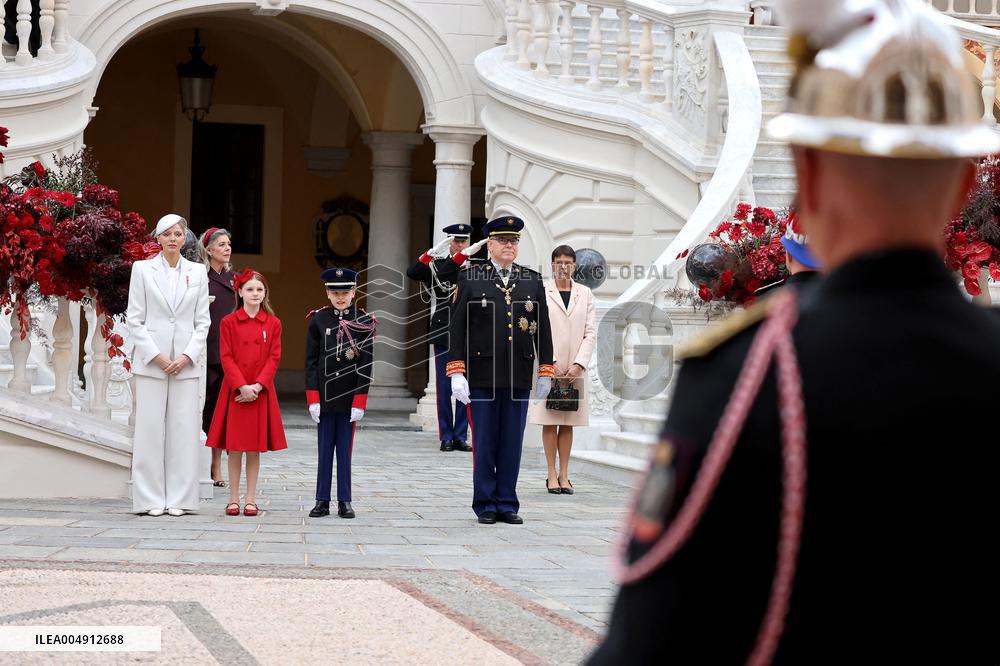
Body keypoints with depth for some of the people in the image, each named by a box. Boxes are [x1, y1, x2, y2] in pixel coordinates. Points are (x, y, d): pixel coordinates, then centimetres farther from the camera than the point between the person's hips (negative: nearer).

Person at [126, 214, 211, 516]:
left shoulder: (197, 272, 9)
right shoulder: (142, 269, 4)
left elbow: (203, 321, 8)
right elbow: (134, 318, 1)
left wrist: (187, 356, -5)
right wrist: (155, 355, -8)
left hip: (185, 363, 2)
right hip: (151, 361, -2)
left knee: (183, 429, -1)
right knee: (150, 428, -2)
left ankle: (179, 499, 4)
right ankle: (151, 499, 3)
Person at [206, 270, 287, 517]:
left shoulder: (273, 324, 4)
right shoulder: (228, 322, 1)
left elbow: (274, 358, 1)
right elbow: (226, 358, -4)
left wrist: (257, 386, -12)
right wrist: (242, 386, -14)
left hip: (261, 392, 1)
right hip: (234, 392, -1)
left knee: (255, 448, 4)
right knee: (234, 447, 2)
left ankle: (251, 499, 10)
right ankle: (234, 499, 9)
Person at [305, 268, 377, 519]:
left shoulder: (364, 322, -1)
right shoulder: (318, 320, 1)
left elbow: (366, 365, -2)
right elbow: (311, 362, 1)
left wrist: (360, 402, -8)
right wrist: (313, 399, -6)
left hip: (349, 397, -1)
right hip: (324, 396, 1)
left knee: (345, 449, 5)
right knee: (325, 449, 5)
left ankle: (344, 501, 10)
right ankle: (322, 501, 9)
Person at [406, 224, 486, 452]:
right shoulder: (436, 265, 6)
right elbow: (412, 273, -11)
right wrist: (434, 251, -19)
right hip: (444, 335, -1)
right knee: (444, 388, 1)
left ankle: (461, 436, 9)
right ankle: (446, 437, 7)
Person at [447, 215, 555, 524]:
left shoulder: (533, 281, 8)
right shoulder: (470, 279, 1)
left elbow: (543, 329, 10)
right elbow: (457, 328, -1)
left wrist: (545, 372, 7)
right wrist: (456, 372, -8)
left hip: (519, 377, 2)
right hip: (482, 376, -2)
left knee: (512, 442, 5)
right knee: (484, 442, 2)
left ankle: (507, 505, 12)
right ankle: (486, 506, 10)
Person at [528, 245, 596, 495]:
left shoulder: (585, 294, 9)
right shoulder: (540, 292, 1)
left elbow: (591, 333, 5)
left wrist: (578, 364, -7)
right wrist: (551, 362, -12)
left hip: (575, 368, 2)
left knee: (568, 423, 6)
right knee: (549, 422, 0)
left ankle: (564, 475, 11)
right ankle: (552, 475, 5)